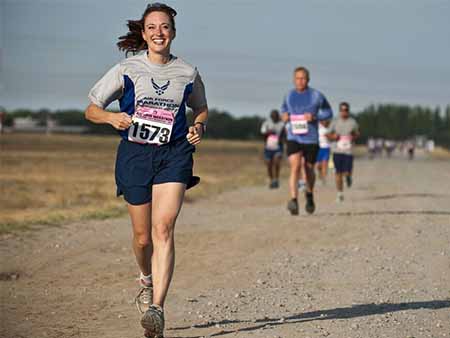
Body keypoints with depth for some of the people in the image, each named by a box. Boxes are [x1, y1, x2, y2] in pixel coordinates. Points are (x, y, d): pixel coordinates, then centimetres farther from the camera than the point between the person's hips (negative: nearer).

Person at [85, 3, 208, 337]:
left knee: (163, 228, -19)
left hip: (174, 155, -1)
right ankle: (147, 281, 41)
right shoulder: (126, 70, 3)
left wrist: (199, 128, 1)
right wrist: (112, 117, -14)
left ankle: (157, 308, -25)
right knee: (143, 236, 7)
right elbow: (91, 110, 7)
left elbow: (201, 109, 23)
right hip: (135, 154, 1)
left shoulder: (187, 73, 6)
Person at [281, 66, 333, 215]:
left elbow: (328, 112, 5)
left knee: (309, 169, 13)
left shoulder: (316, 96, -4)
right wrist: (284, 115, 1)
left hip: (311, 139, 0)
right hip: (293, 138, 0)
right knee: (295, 167, -20)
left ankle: (309, 194, 43)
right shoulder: (289, 95, 5)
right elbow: (284, 108, 25)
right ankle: (294, 201, -29)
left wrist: (315, 117, -13)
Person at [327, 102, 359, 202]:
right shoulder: (335, 122, 5)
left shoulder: (353, 122, 5)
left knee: (347, 173, -8)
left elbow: (357, 134, 15)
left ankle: (348, 176, 31)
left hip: (348, 151, -1)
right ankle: (340, 194, 10)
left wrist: (354, 137, -7)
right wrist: (333, 136, -10)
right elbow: (329, 135, 12)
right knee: (338, 173, -1)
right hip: (337, 151, 1)